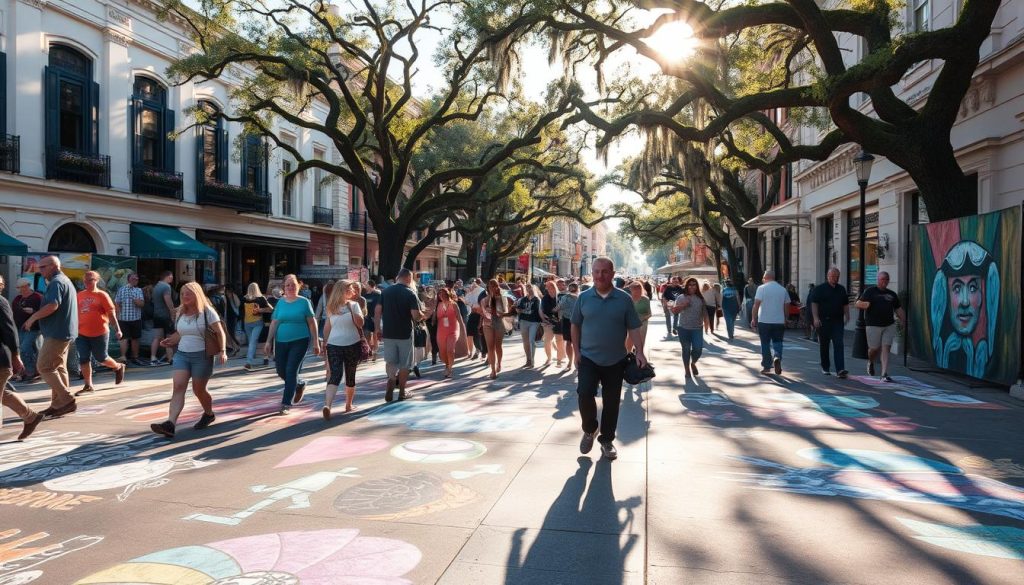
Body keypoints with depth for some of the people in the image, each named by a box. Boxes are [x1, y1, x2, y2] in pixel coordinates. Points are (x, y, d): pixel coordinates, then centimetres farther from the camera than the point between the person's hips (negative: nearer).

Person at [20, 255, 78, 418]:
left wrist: (33, 318, -16)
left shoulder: (56, 282, -13)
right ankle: (58, 404, 14)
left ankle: (66, 400, -9)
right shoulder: (66, 281, 20)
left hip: (57, 333, -10)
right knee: (59, 368, 11)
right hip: (65, 332, 10)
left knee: (44, 367, -7)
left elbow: (53, 305, -27)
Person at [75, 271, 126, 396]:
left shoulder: (102, 295, -5)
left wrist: (117, 330, -11)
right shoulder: (79, 295, 7)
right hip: (82, 333, 4)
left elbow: (112, 313, -7)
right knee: (84, 359, 2)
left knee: (101, 358, 5)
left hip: (99, 333, -4)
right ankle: (88, 385, 10)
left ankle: (119, 367, 33)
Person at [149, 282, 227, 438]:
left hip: (202, 356, -5)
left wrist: (222, 351, -21)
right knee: (177, 387, -13)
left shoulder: (207, 311, -7)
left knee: (198, 390, 6)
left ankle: (209, 414, 34)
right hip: (181, 354, 5)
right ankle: (170, 424, -24)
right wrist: (169, 341, 3)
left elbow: (220, 333, -9)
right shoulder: (180, 313, 10)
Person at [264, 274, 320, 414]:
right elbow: (274, 323, 9)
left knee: (291, 371, -8)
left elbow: (312, 323, -2)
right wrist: (269, 341, 4)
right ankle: (300, 384, 38)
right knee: (281, 372, 8)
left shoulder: (304, 302, -3)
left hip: (299, 341, -4)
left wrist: (316, 342, -4)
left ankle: (286, 404, 2)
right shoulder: (280, 302, 6)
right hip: (281, 342, 4)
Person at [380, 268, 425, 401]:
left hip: (388, 333, 3)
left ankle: (391, 382, -10)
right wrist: (423, 316, 4)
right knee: (404, 364, 11)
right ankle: (402, 392, 18)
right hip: (405, 333, -3)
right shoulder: (410, 293, -10)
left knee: (390, 361, 15)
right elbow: (416, 316, -17)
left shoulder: (385, 291, 3)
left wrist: (378, 329, 10)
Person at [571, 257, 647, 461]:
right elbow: (575, 326, 7)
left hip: (615, 360, 1)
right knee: (584, 394, -16)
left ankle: (606, 440, 26)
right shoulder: (584, 297, -1)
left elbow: (634, 328, 0)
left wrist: (639, 352, -11)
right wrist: (576, 351, 0)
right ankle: (590, 429, 12)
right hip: (589, 358, 0)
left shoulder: (624, 299, -3)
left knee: (611, 402, 8)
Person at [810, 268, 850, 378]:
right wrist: (816, 318, -15)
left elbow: (846, 304, 19)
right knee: (824, 345, 7)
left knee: (839, 345, -9)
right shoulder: (820, 288, -1)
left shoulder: (841, 289, 13)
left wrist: (847, 317, 9)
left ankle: (840, 369, -16)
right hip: (824, 321, -2)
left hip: (838, 321, 3)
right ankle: (825, 368, 21)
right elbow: (814, 303, -6)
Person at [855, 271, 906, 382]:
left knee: (886, 348, -6)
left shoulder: (892, 294, 17)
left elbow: (898, 309, 19)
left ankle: (884, 374, -7)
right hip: (873, 325, -3)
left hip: (889, 325, 3)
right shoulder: (870, 291, 4)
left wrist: (902, 320, 3)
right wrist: (865, 304, -22)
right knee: (874, 348, 1)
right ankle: (870, 362, 34)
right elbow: (858, 304, -1)